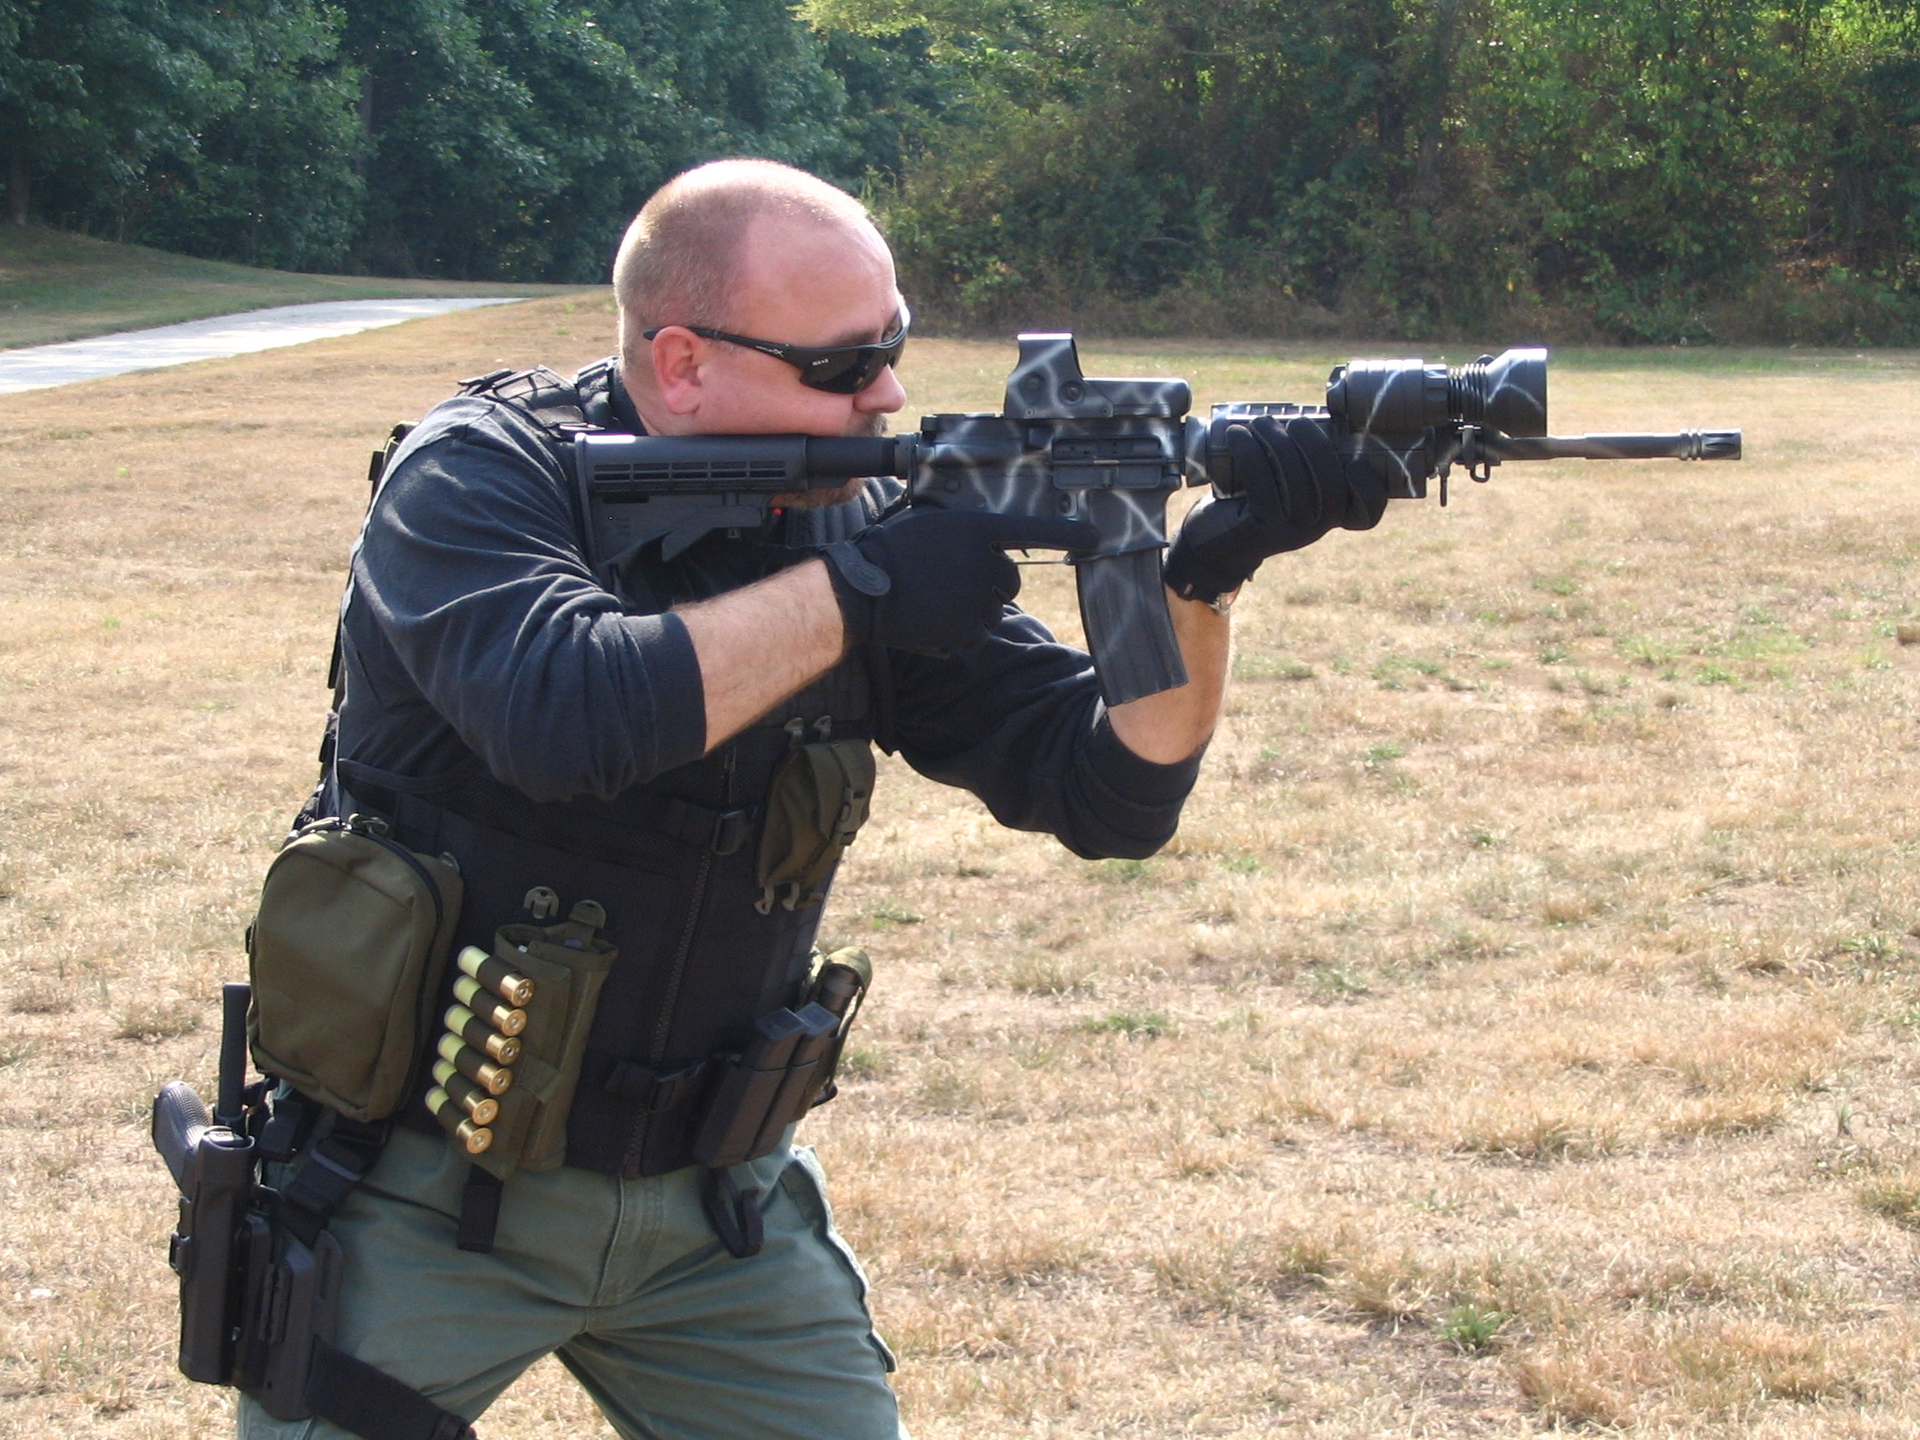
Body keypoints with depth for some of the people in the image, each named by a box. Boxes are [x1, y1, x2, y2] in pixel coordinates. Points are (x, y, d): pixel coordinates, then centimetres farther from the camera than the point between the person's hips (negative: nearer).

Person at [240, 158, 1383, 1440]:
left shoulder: (865, 534, -2)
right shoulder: (481, 478, -15)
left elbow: (1110, 793, -5)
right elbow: (565, 711, -36)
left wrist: (1202, 577, -21)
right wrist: (849, 592, -29)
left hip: (714, 1197, 4)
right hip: (424, 1192, -4)